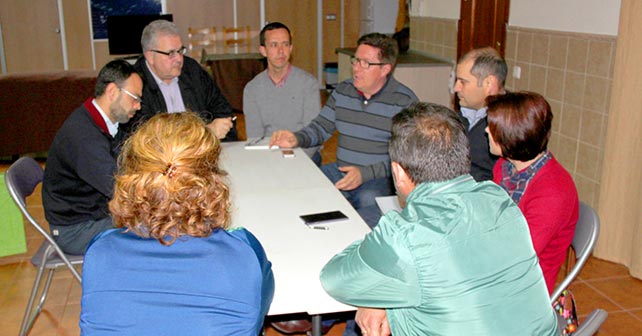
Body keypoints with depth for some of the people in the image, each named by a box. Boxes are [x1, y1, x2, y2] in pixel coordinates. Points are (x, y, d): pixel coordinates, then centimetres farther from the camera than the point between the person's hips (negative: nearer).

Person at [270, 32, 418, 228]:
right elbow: (321, 127, 17)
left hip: (380, 178, -5)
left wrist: (365, 173, -22)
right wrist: (296, 139, -5)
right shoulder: (343, 91, 10)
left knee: (369, 200, -37)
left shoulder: (405, 101, -7)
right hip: (341, 171, 5)